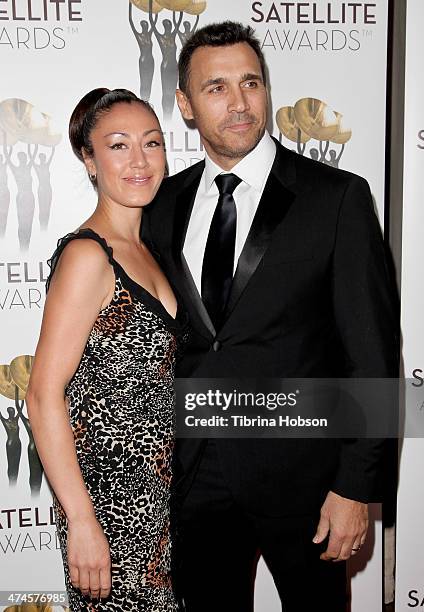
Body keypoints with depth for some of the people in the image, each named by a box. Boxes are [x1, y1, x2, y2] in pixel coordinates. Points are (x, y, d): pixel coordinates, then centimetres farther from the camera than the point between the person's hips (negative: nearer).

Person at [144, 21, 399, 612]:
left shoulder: (338, 197, -9)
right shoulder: (163, 204, 3)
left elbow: (373, 354, -10)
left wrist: (354, 486, -11)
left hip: (300, 473, -3)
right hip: (192, 472, 4)